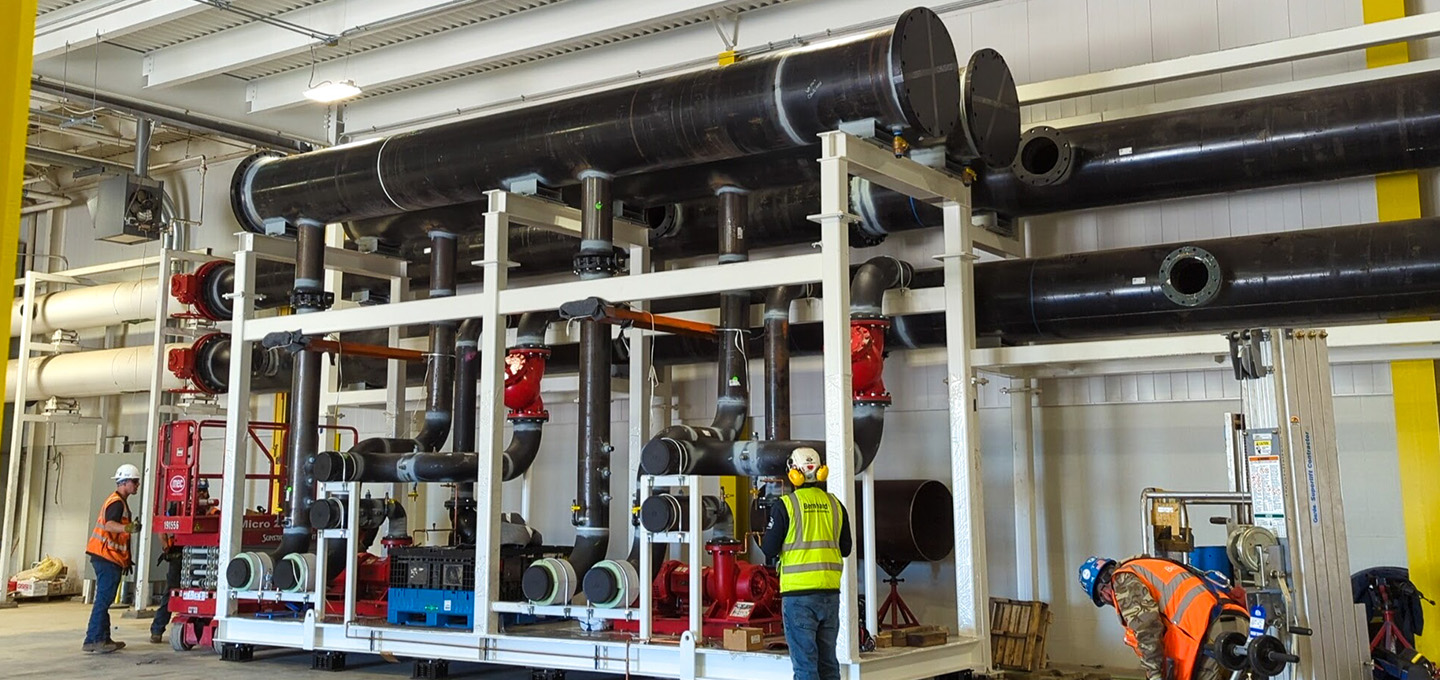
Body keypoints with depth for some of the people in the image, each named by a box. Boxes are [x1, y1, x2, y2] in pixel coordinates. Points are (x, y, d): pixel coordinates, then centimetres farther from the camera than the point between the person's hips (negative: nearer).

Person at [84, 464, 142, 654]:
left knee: (105, 599, 13)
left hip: (107, 558, 11)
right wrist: (128, 528, -48)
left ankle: (103, 639, 18)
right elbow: (109, 525, -30)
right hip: (108, 558, -11)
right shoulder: (117, 503, -12)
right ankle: (93, 640, -12)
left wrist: (127, 559, 33)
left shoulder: (119, 502, 21)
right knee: (104, 598, -11)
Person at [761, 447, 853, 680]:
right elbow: (845, 549, 12)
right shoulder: (835, 505, 6)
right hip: (830, 592, 5)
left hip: (798, 593, -5)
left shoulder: (785, 506, -8)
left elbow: (770, 549, -6)